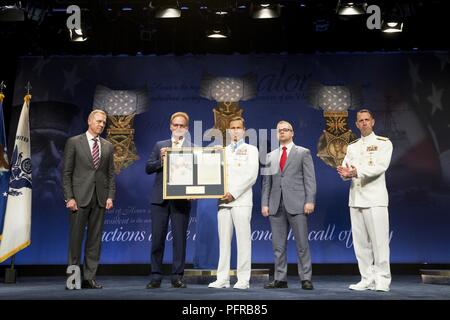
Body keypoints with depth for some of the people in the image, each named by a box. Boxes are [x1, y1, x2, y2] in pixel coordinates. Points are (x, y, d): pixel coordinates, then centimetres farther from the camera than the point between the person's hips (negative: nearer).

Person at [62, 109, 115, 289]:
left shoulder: (108, 146, 14)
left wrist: (110, 196, 0)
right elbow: (66, 173, -1)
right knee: (76, 238, 0)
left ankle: (89, 278, 10)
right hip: (79, 198, -3)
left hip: (100, 199, 3)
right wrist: (69, 198, -9)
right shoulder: (74, 142, 3)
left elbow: (111, 174, 12)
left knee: (95, 240, 4)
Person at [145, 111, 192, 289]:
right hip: (160, 198, 1)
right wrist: (161, 161, -12)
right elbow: (148, 168, 6)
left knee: (180, 238, 2)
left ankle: (177, 276, 10)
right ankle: (156, 276, 10)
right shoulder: (160, 145, 12)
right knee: (157, 238, 2)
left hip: (181, 199, -1)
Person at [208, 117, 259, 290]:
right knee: (224, 241, 4)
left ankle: (243, 280, -1)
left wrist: (233, 193, -11)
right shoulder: (223, 151, 20)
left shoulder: (251, 150, 8)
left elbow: (251, 176, -4)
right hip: (223, 201, 4)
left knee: (243, 240, -4)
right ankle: (222, 279, 7)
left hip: (241, 201, -4)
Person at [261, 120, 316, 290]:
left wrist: (310, 201, -10)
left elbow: (309, 179, 0)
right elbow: (266, 182, 14)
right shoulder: (271, 156, 17)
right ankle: (280, 279, 13)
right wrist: (264, 203, 5)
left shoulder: (303, 153, 6)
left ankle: (306, 279, 6)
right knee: (278, 245, 6)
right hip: (276, 205, 4)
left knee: (302, 244, -1)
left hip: (296, 204, -4)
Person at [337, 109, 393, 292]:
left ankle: (382, 280, 0)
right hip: (355, 198, 5)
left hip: (375, 198, -5)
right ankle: (367, 279, 12)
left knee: (379, 240, -7)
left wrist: (357, 171, -24)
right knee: (360, 242, 5)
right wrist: (345, 173, -15)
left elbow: (381, 166, -12)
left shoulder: (384, 143, 4)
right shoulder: (352, 147, 19)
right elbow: (346, 168, 9)